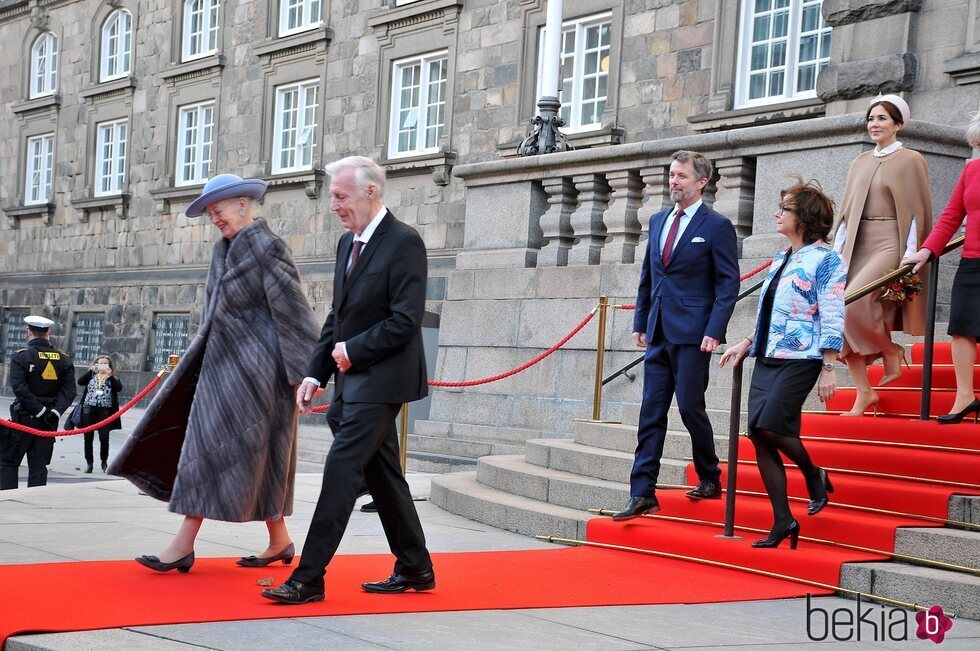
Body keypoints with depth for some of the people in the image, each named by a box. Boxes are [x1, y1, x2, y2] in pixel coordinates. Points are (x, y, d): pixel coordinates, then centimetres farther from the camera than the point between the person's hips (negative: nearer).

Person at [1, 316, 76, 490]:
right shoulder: (64, 359, 5)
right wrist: (55, 412, -11)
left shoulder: (20, 356, -8)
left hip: (24, 419, -4)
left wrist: (40, 411, -15)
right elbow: (69, 391, -3)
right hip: (49, 423, 4)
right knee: (39, 466, 8)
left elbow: (19, 388, -17)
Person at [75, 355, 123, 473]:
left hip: (105, 410, -1)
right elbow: (80, 382, -3)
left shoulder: (113, 379, 11)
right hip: (89, 409, 1)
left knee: (104, 437, -7)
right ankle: (89, 462, 12)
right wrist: (91, 370, -10)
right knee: (88, 437, 2)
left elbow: (119, 388, -8)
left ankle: (104, 461, 10)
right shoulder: (91, 376, 14)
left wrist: (109, 375, -12)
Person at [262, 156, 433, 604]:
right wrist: (316, 374, 9)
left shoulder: (404, 243, -13)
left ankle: (308, 579, -10)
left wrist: (352, 350, -13)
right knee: (382, 475, 13)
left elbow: (405, 321, -18)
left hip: (380, 379, -9)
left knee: (341, 470, -12)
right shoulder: (348, 243, 15)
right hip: (353, 379, 9)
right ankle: (415, 569, 24)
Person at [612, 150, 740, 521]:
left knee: (690, 407, -3)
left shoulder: (717, 226, -4)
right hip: (659, 334, 6)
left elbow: (728, 284, -7)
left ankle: (710, 479, 19)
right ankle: (643, 495, 3)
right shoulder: (658, 222, 15)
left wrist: (714, 331, -15)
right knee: (651, 413, 3)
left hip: (693, 334, -6)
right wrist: (640, 322, 14)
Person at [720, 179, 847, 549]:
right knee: (758, 435, -1)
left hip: (800, 358, -8)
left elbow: (833, 319, -10)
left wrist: (828, 369, -14)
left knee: (771, 426, -19)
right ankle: (783, 521, 4)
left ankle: (815, 475, 10)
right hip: (768, 357, 8)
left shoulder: (826, 260, -6)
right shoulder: (780, 260, 17)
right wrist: (746, 344, 15)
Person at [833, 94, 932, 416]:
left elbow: (918, 211, -4)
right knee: (839, 316, -6)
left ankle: (891, 353, -1)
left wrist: (910, 257, -11)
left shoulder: (910, 160, 0)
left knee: (854, 302, -27)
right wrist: (836, 251, 10)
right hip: (857, 245, 6)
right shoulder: (860, 163, 17)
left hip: (890, 244, -6)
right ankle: (864, 392, 2)